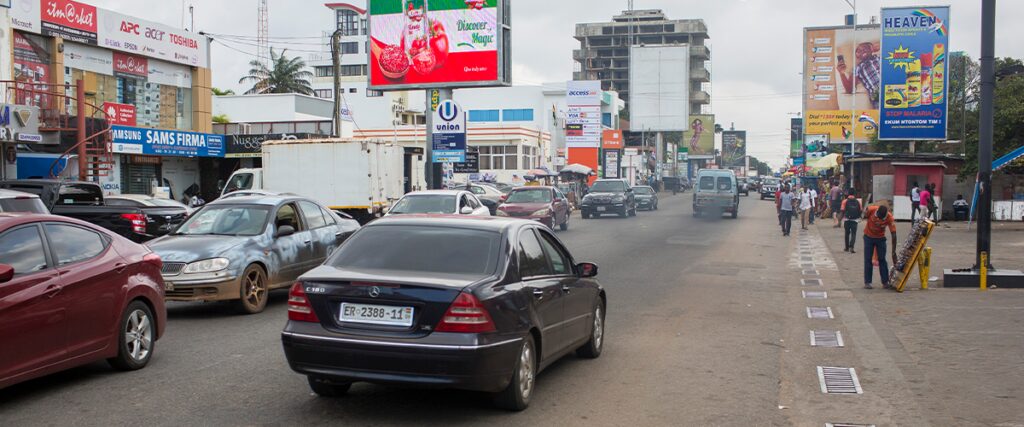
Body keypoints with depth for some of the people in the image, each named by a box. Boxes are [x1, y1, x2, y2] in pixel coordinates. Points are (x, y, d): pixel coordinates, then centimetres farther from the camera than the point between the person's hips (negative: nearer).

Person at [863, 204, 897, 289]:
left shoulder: (889, 218, -27)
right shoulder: (870, 210, -29)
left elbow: (893, 235, -24)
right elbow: (865, 216, -3)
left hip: (881, 238, 0)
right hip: (868, 237, 0)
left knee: (882, 260, 0)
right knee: (868, 260, -2)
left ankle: (885, 282, 5)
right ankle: (867, 282, 0)